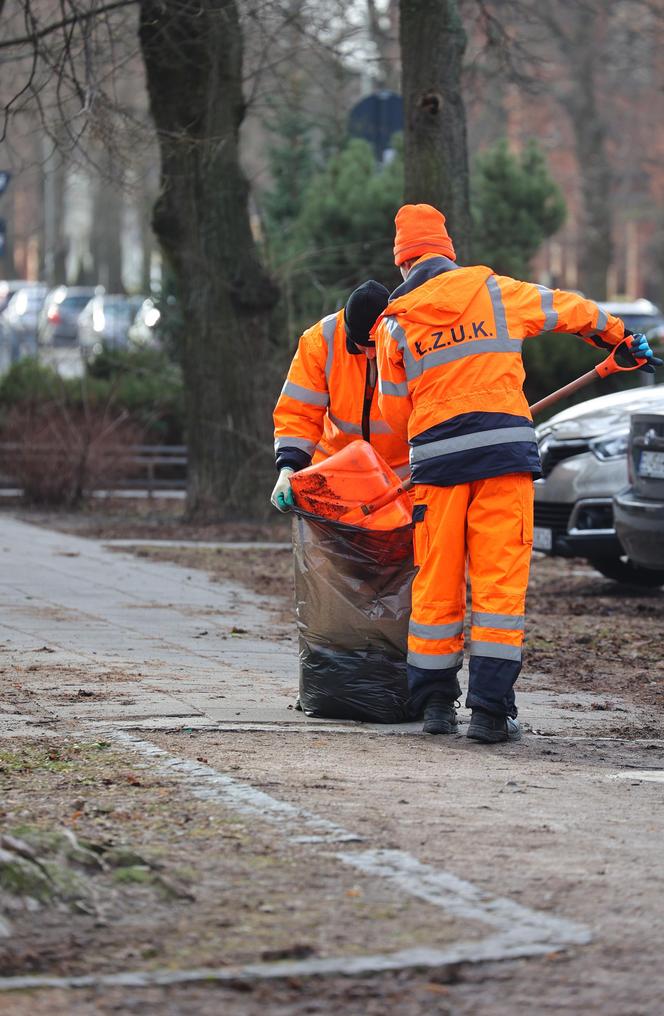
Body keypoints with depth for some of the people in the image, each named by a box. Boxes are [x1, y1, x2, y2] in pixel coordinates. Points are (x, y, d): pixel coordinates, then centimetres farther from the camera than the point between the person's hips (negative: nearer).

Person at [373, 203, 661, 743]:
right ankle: (491, 708, -8)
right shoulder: (496, 293, 8)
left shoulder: (394, 325, 7)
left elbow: (395, 412, 12)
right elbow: (573, 311, 22)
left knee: (437, 583, 10)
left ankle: (435, 702, 18)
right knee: (501, 579, -2)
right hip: (504, 448, -1)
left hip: (436, 456, 1)